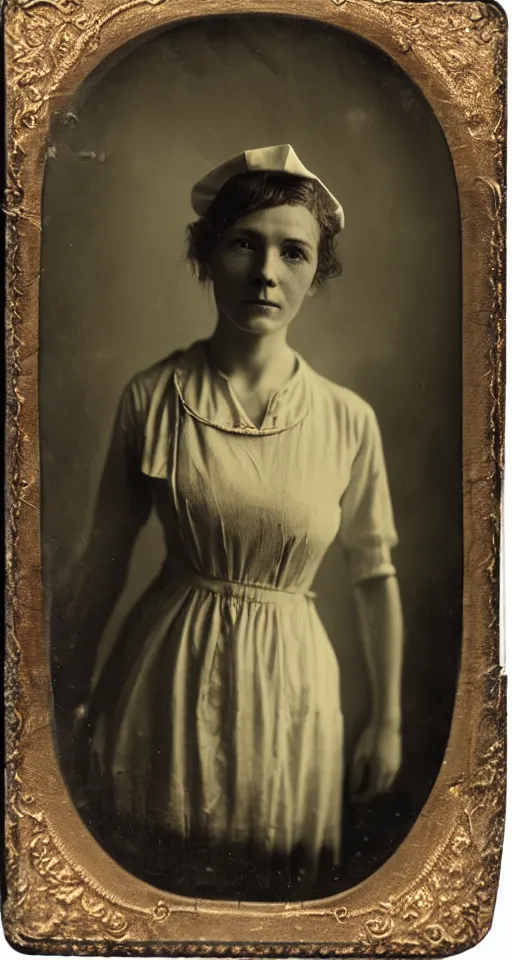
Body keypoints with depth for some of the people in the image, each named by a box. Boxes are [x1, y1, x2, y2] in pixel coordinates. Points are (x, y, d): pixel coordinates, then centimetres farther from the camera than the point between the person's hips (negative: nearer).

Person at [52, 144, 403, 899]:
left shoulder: (349, 420, -8)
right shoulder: (152, 396, -8)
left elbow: (375, 576, 2)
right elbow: (106, 557, -1)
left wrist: (388, 721, 7)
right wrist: (74, 685, 6)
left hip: (288, 682, 0)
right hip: (165, 674, 0)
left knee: (263, 879, 15)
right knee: (142, 878, 14)